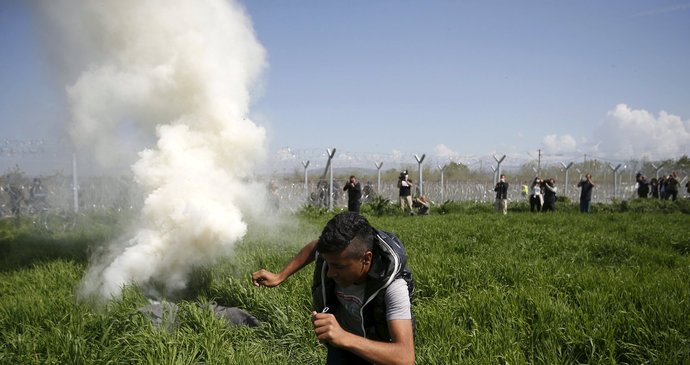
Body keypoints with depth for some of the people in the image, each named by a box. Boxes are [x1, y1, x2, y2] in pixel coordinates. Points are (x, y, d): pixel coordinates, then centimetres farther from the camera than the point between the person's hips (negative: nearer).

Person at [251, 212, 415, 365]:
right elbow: (314, 246, 1)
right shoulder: (332, 254, -27)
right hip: (342, 333, 3)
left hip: (379, 343, -3)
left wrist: (344, 338, -62)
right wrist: (279, 277, -6)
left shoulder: (393, 286, -40)